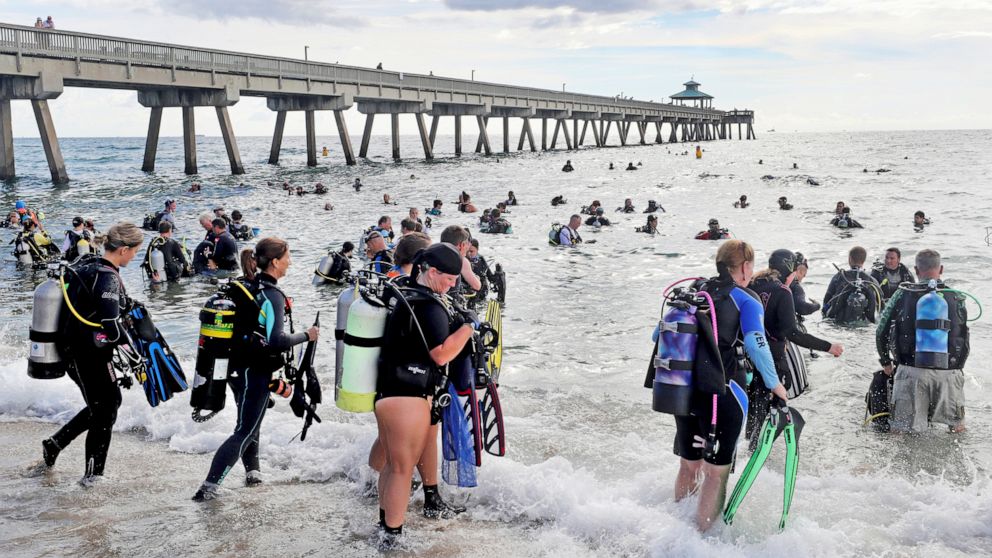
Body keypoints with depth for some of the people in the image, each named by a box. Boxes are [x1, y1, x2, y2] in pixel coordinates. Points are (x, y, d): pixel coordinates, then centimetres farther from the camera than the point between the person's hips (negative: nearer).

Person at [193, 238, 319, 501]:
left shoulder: (243, 285, 4)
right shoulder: (272, 296, -20)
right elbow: (277, 341, -28)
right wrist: (306, 335, -15)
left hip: (236, 367, 8)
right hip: (255, 372, -8)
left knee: (249, 421, 25)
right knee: (245, 431, 0)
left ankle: (252, 472, 34)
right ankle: (209, 487, -3)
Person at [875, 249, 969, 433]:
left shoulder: (903, 295, 2)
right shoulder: (956, 298, 6)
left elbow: (881, 333, 6)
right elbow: (965, 341, 13)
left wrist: (886, 363, 21)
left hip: (911, 371, -1)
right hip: (949, 373, 1)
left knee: (900, 433, 2)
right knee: (958, 429, 16)